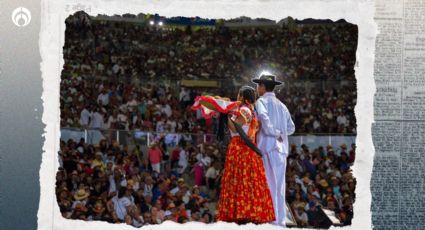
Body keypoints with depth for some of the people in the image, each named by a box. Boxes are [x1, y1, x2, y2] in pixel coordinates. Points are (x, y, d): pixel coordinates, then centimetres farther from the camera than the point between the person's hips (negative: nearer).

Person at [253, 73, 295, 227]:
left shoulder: (262, 101, -1)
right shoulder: (281, 105, 17)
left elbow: (263, 117, -22)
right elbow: (291, 128, 16)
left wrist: (274, 133, -12)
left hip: (268, 147, -6)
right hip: (281, 150, 6)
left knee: (269, 185, -6)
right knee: (279, 186, 8)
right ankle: (280, 220, 8)